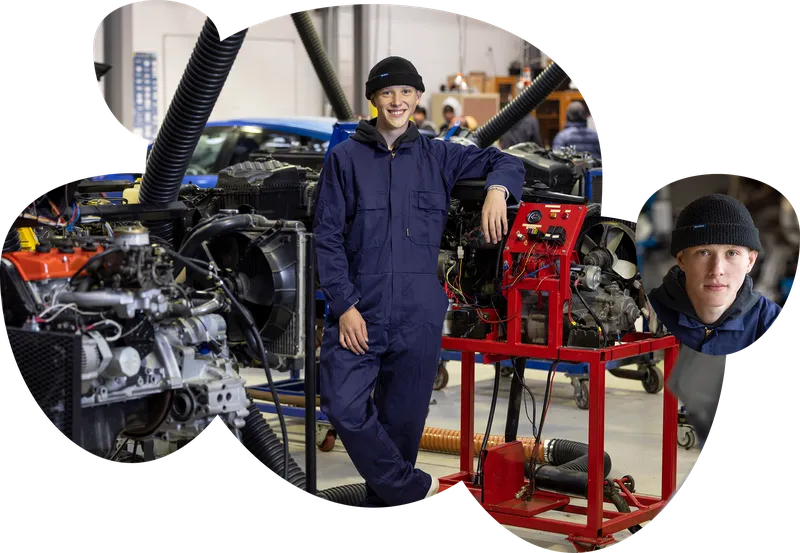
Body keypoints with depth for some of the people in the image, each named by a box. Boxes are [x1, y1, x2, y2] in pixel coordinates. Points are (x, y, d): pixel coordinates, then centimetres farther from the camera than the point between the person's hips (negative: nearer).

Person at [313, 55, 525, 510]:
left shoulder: (437, 156, 10)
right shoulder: (346, 157, 4)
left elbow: (506, 163, 15)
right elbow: (327, 236, 1)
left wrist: (497, 189, -9)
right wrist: (344, 305, -9)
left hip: (419, 314, 2)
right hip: (359, 310, -1)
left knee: (403, 420, 6)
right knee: (344, 405, -17)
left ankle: (386, 499, 24)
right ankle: (416, 488, 1)